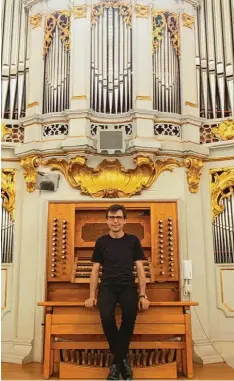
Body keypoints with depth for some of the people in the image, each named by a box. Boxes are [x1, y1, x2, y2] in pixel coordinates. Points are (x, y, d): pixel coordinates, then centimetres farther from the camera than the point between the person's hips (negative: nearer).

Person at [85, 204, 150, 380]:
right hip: (107, 286, 1)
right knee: (106, 316, -30)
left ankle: (117, 359, -10)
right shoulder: (101, 242, 9)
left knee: (130, 314, -32)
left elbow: (140, 269, 6)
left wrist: (142, 295, -4)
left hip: (128, 286, 0)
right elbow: (95, 270, 11)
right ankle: (122, 358, -6)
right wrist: (92, 296, 2)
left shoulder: (133, 240, 7)